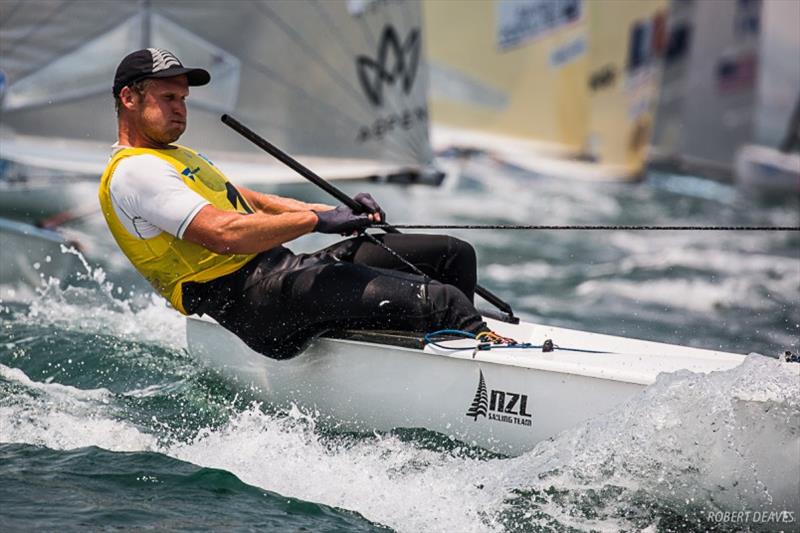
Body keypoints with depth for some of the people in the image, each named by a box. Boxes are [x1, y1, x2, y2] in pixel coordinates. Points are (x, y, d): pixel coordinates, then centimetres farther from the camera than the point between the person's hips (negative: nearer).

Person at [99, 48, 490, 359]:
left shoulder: (179, 157, 27)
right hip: (253, 302, -11)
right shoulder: (132, 172, -8)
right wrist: (316, 219, -17)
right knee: (440, 301, -24)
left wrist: (338, 212, 9)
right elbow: (224, 233, -22)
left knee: (453, 255, 7)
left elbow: (252, 205, 24)